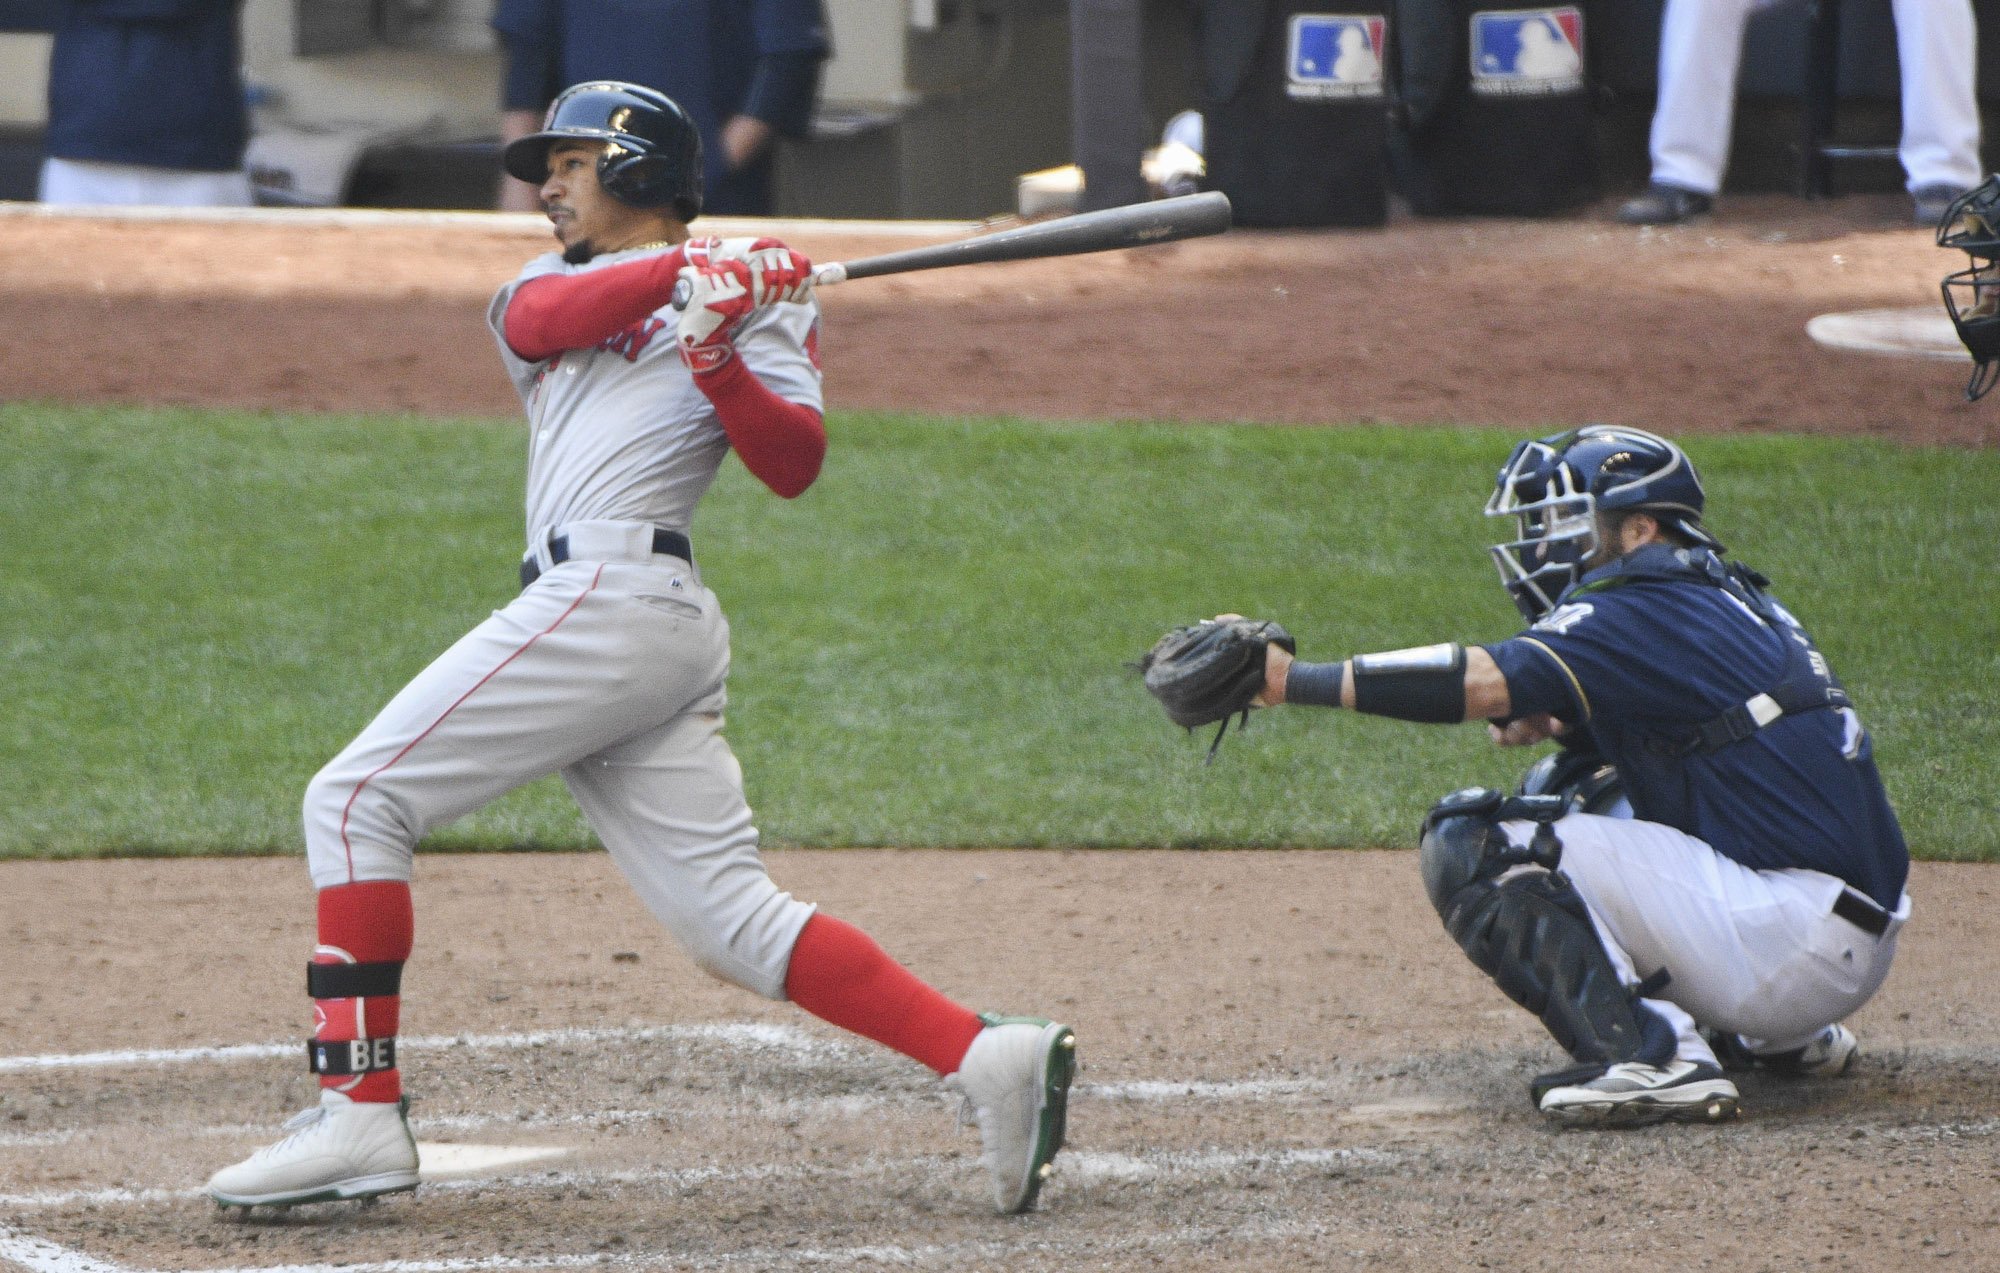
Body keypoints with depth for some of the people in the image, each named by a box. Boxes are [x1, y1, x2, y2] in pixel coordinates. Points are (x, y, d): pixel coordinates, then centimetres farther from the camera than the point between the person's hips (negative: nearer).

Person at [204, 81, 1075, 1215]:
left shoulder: (762, 294, 7)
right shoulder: (557, 280, 28)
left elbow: (795, 465, -6)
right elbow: (538, 323, 2)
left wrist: (719, 361, -21)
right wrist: (681, 272, -11)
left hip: (613, 597, -8)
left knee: (356, 802, -9)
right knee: (734, 921, -3)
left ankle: (362, 1115, -12)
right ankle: (987, 1056, -8)